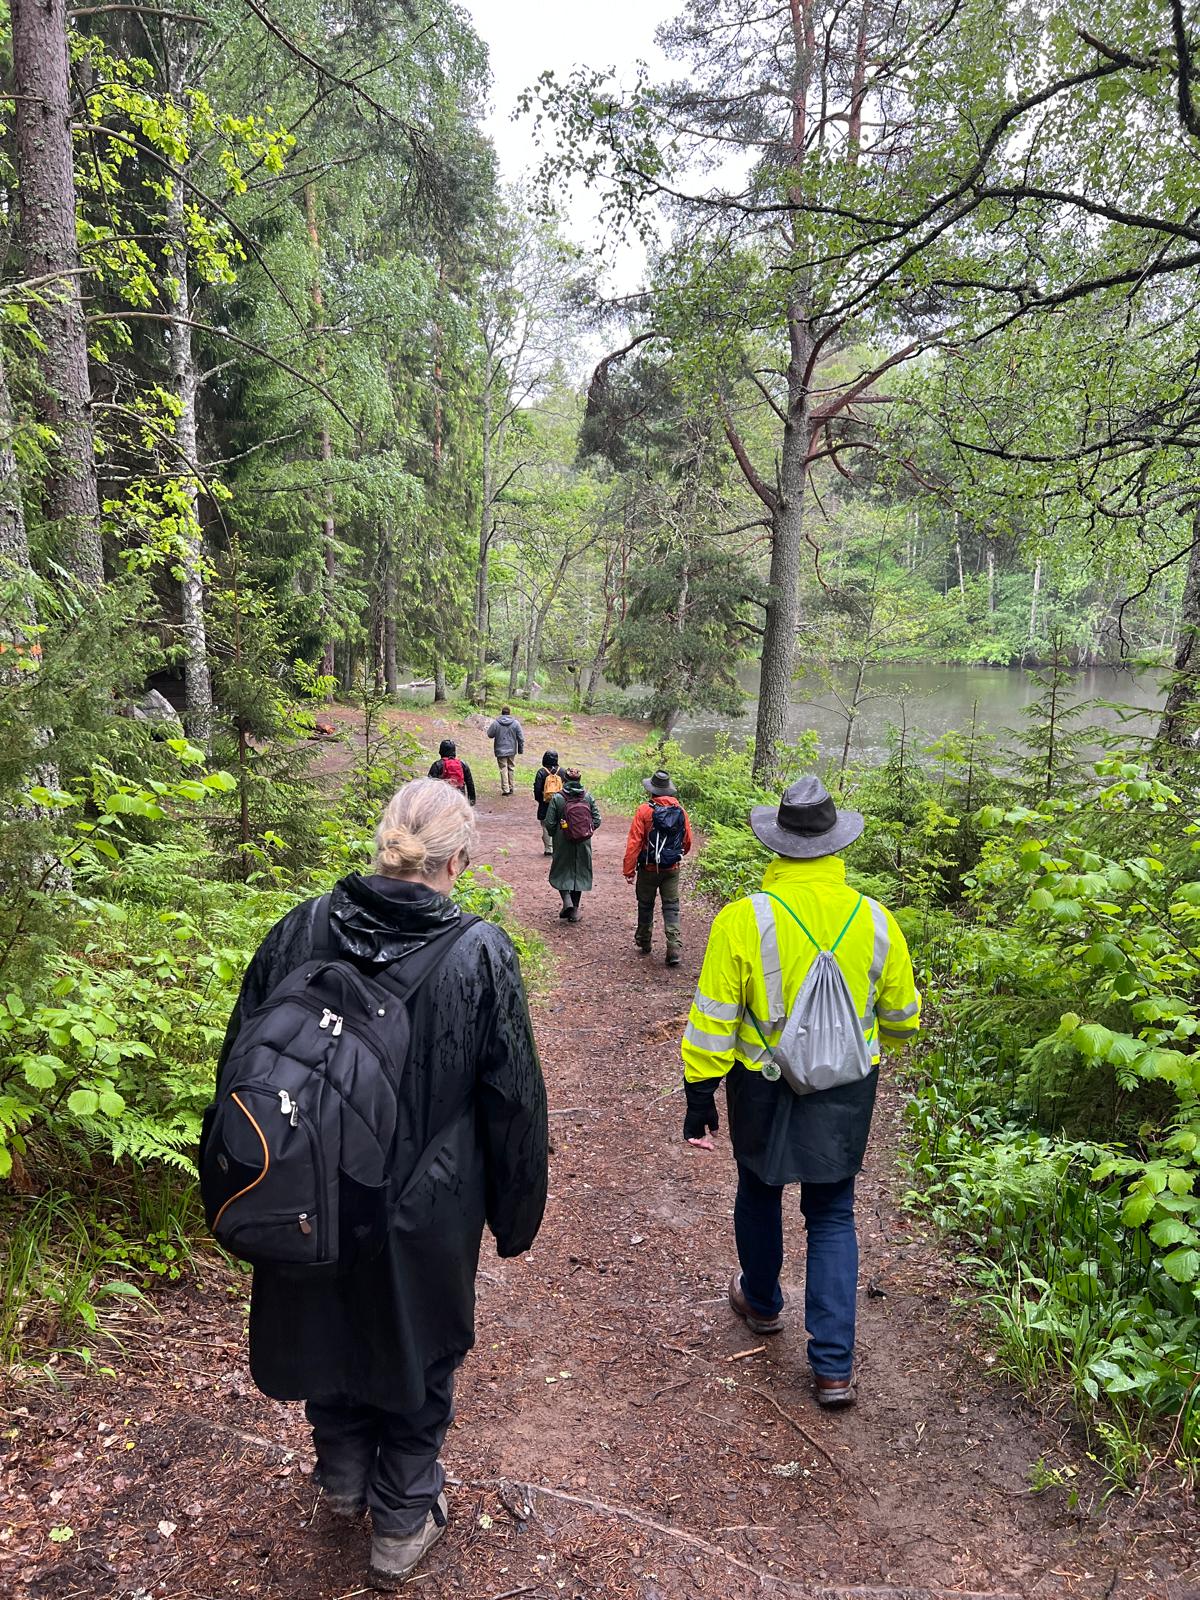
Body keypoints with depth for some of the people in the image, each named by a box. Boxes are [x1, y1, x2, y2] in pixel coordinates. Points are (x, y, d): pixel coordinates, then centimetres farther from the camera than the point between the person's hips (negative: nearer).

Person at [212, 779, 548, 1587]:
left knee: (330, 1325, 27)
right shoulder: (481, 954, -20)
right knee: (415, 1348, 21)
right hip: (425, 1214, -3)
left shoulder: (301, 930, -13)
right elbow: (514, 1101, -12)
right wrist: (515, 1214, 3)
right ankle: (402, 1523, 40)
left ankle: (344, 1480, 51)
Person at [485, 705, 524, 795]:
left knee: (503, 769, 0)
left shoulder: (495, 723, -10)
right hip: (512, 751, 2)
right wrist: (521, 749, 8)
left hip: (500, 751, -2)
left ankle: (505, 789, -6)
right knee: (510, 768, 16)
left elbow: (490, 735, 0)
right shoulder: (515, 723, -4)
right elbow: (521, 738, -1)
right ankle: (510, 787, 22)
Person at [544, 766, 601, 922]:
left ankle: (566, 899, -9)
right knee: (580, 874, 14)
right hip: (583, 844, 2)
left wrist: (554, 835, 9)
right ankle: (575, 910, 17)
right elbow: (597, 820, -3)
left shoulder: (557, 798, -12)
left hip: (563, 843, -2)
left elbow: (549, 822, -11)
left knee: (561, 872, 14)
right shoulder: (587, 797, -4)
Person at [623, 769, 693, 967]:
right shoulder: (680, 811, -2)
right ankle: (675, 949, -8)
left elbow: (634, 842, -14)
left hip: (648, 868, -2)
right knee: (671, 907, 4)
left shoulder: (644, 810, -13)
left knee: (645, 905, 16)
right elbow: (687, 842, 8)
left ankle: (644, 942, 32)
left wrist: (629, 870, -9)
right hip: (672, 869, 2)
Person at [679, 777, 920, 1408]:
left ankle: (761, 1301, 47)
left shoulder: (744, 919, -19)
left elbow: (714, 1018, -15)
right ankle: (833, 1366, 14)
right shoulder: (875, 921, -10)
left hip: (764, 1091, -1)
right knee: (832, 1217, 15)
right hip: (846, 1095, 2)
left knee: (759, 1192, 24)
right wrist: (875, 1049, 26)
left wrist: (700, 1094, -4)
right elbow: (902, 1016, 4)